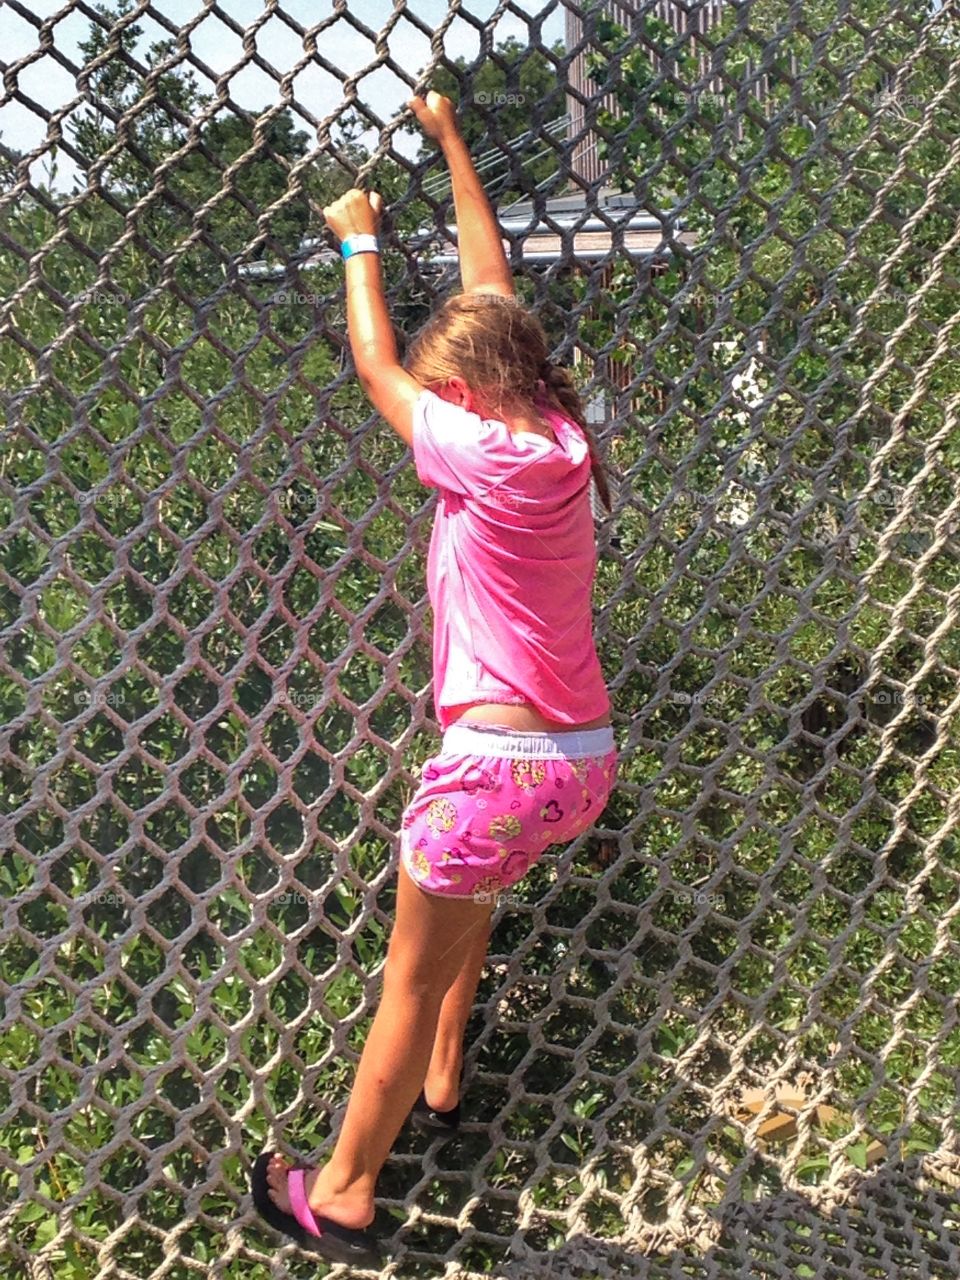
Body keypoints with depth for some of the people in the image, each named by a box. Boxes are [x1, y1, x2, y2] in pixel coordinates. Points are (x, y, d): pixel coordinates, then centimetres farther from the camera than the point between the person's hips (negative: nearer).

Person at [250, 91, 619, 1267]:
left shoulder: (483, 453, -15)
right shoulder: (560, 437, 4)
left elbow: (375, 364, 1)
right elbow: (492, 291, 14)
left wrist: (361, 241, 17)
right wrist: (449, 141, 25)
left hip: (502, 766, -8)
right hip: (586, 763, 8)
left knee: (411, 982, 8)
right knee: (465, 885, 34)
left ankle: (341, 1196, 25)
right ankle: (441, 1081, 47)